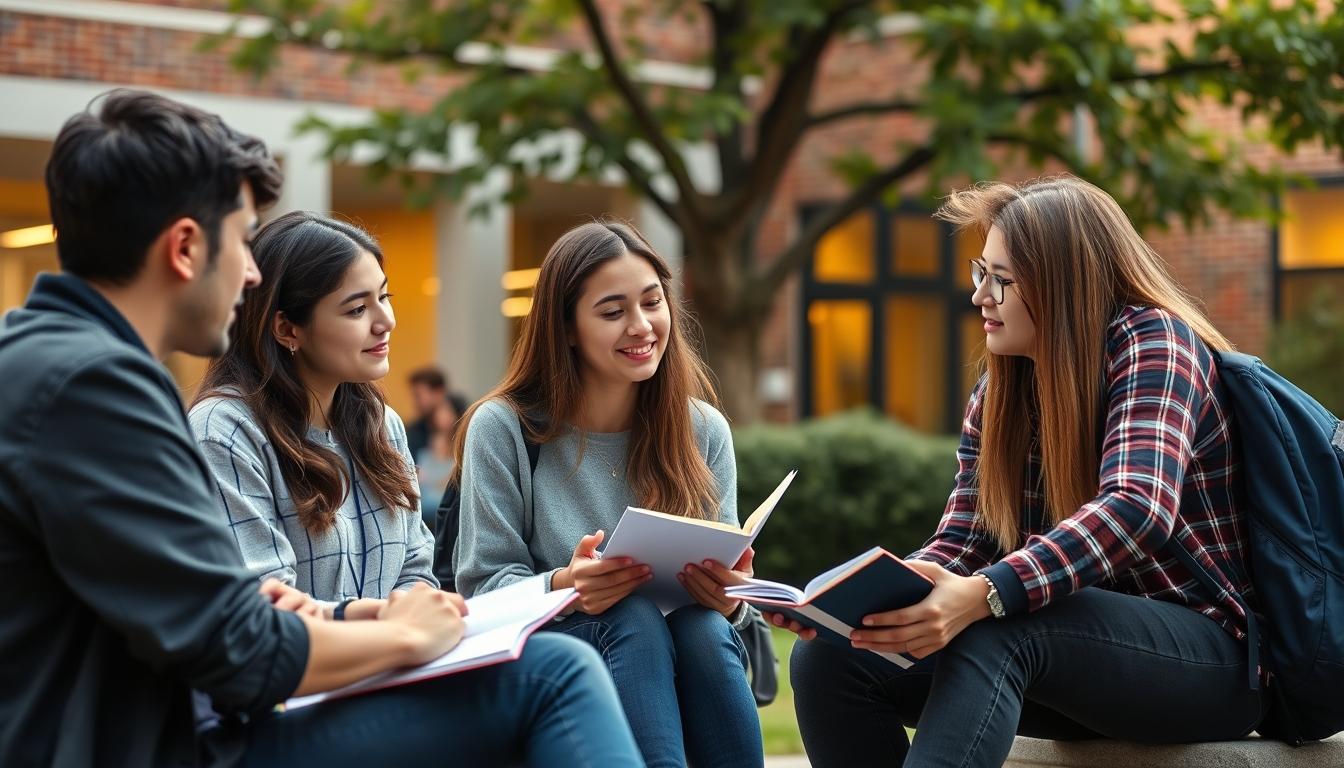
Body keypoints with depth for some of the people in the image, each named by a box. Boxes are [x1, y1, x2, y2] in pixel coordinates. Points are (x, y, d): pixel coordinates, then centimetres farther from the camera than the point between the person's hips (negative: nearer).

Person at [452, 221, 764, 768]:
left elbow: (724, 577, 5)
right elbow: (486, 587, -5)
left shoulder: (703, 430, 5)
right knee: (633, 616, -33)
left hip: (684, 658, 2)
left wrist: (729, 599, -20)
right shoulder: (502, 428, -4)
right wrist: (563, 587, -27)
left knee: (706, 625, -32)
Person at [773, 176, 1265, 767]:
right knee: (829, 658, -12)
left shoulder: (1154, 341, -12)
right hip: (1079, 645, 7)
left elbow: (1137, 509, -29)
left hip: (1211, 658, -7)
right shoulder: (1000, 392, 10)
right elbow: (960, 545, 4)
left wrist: (983, 596, -42)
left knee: (991, 634, -36)